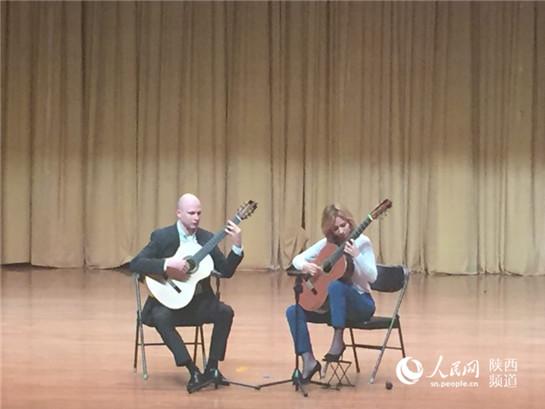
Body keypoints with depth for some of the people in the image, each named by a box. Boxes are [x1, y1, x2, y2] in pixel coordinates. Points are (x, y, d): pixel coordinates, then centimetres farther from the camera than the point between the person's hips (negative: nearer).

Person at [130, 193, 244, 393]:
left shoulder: (206, 238, 4)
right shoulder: (162, 236, -8)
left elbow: (226, 271, 1)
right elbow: (135, 264, -18)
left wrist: (237, 246, -15)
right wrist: (168, 264, -29)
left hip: (198, 300, 4)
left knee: (225, 312, -21)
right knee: (161, 317, -34)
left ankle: (212, 368, -13)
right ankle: (194, 371, -31)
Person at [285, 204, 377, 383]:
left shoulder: (362, 242, -11)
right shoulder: (327, 243, 2)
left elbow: (372, 277, -19)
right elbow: (297, 259, 3)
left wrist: (356, 255, -34)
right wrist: (305, 266, -21)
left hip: (360, 304, -5)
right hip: (333, 303, 5)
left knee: (335, 284, -38)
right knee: (293, 311, -15)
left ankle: (338, 340, -28)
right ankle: (309, 361, -18)